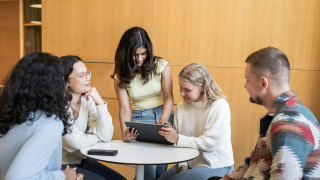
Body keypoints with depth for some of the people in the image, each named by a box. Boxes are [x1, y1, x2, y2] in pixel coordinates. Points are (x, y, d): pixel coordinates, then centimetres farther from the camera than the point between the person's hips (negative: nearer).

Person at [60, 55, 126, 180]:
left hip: (80, 160, 6)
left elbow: (106, 137, -10)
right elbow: (76, 143, -21)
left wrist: (100, 103, -17)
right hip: (60, 165, -5)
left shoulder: (87, 99, -3)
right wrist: (98, 137, -3)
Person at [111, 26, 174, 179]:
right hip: (139, 118, 0)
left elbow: (168, 97, -6)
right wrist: (125, 131, -24)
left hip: (163, 115, 0)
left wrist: (163, 121, -23)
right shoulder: (121, 76, 0)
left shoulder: (161, 66, -4)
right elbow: (124, 107, -6)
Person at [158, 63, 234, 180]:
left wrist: (178, 139, -26)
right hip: (190, 164, 6)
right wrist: (182, 165, -8)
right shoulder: (181, 107, 3)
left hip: (216, 166, -5)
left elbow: (210, 143, -20)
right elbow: (178, 141, 4)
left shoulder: (219, 106, -15)